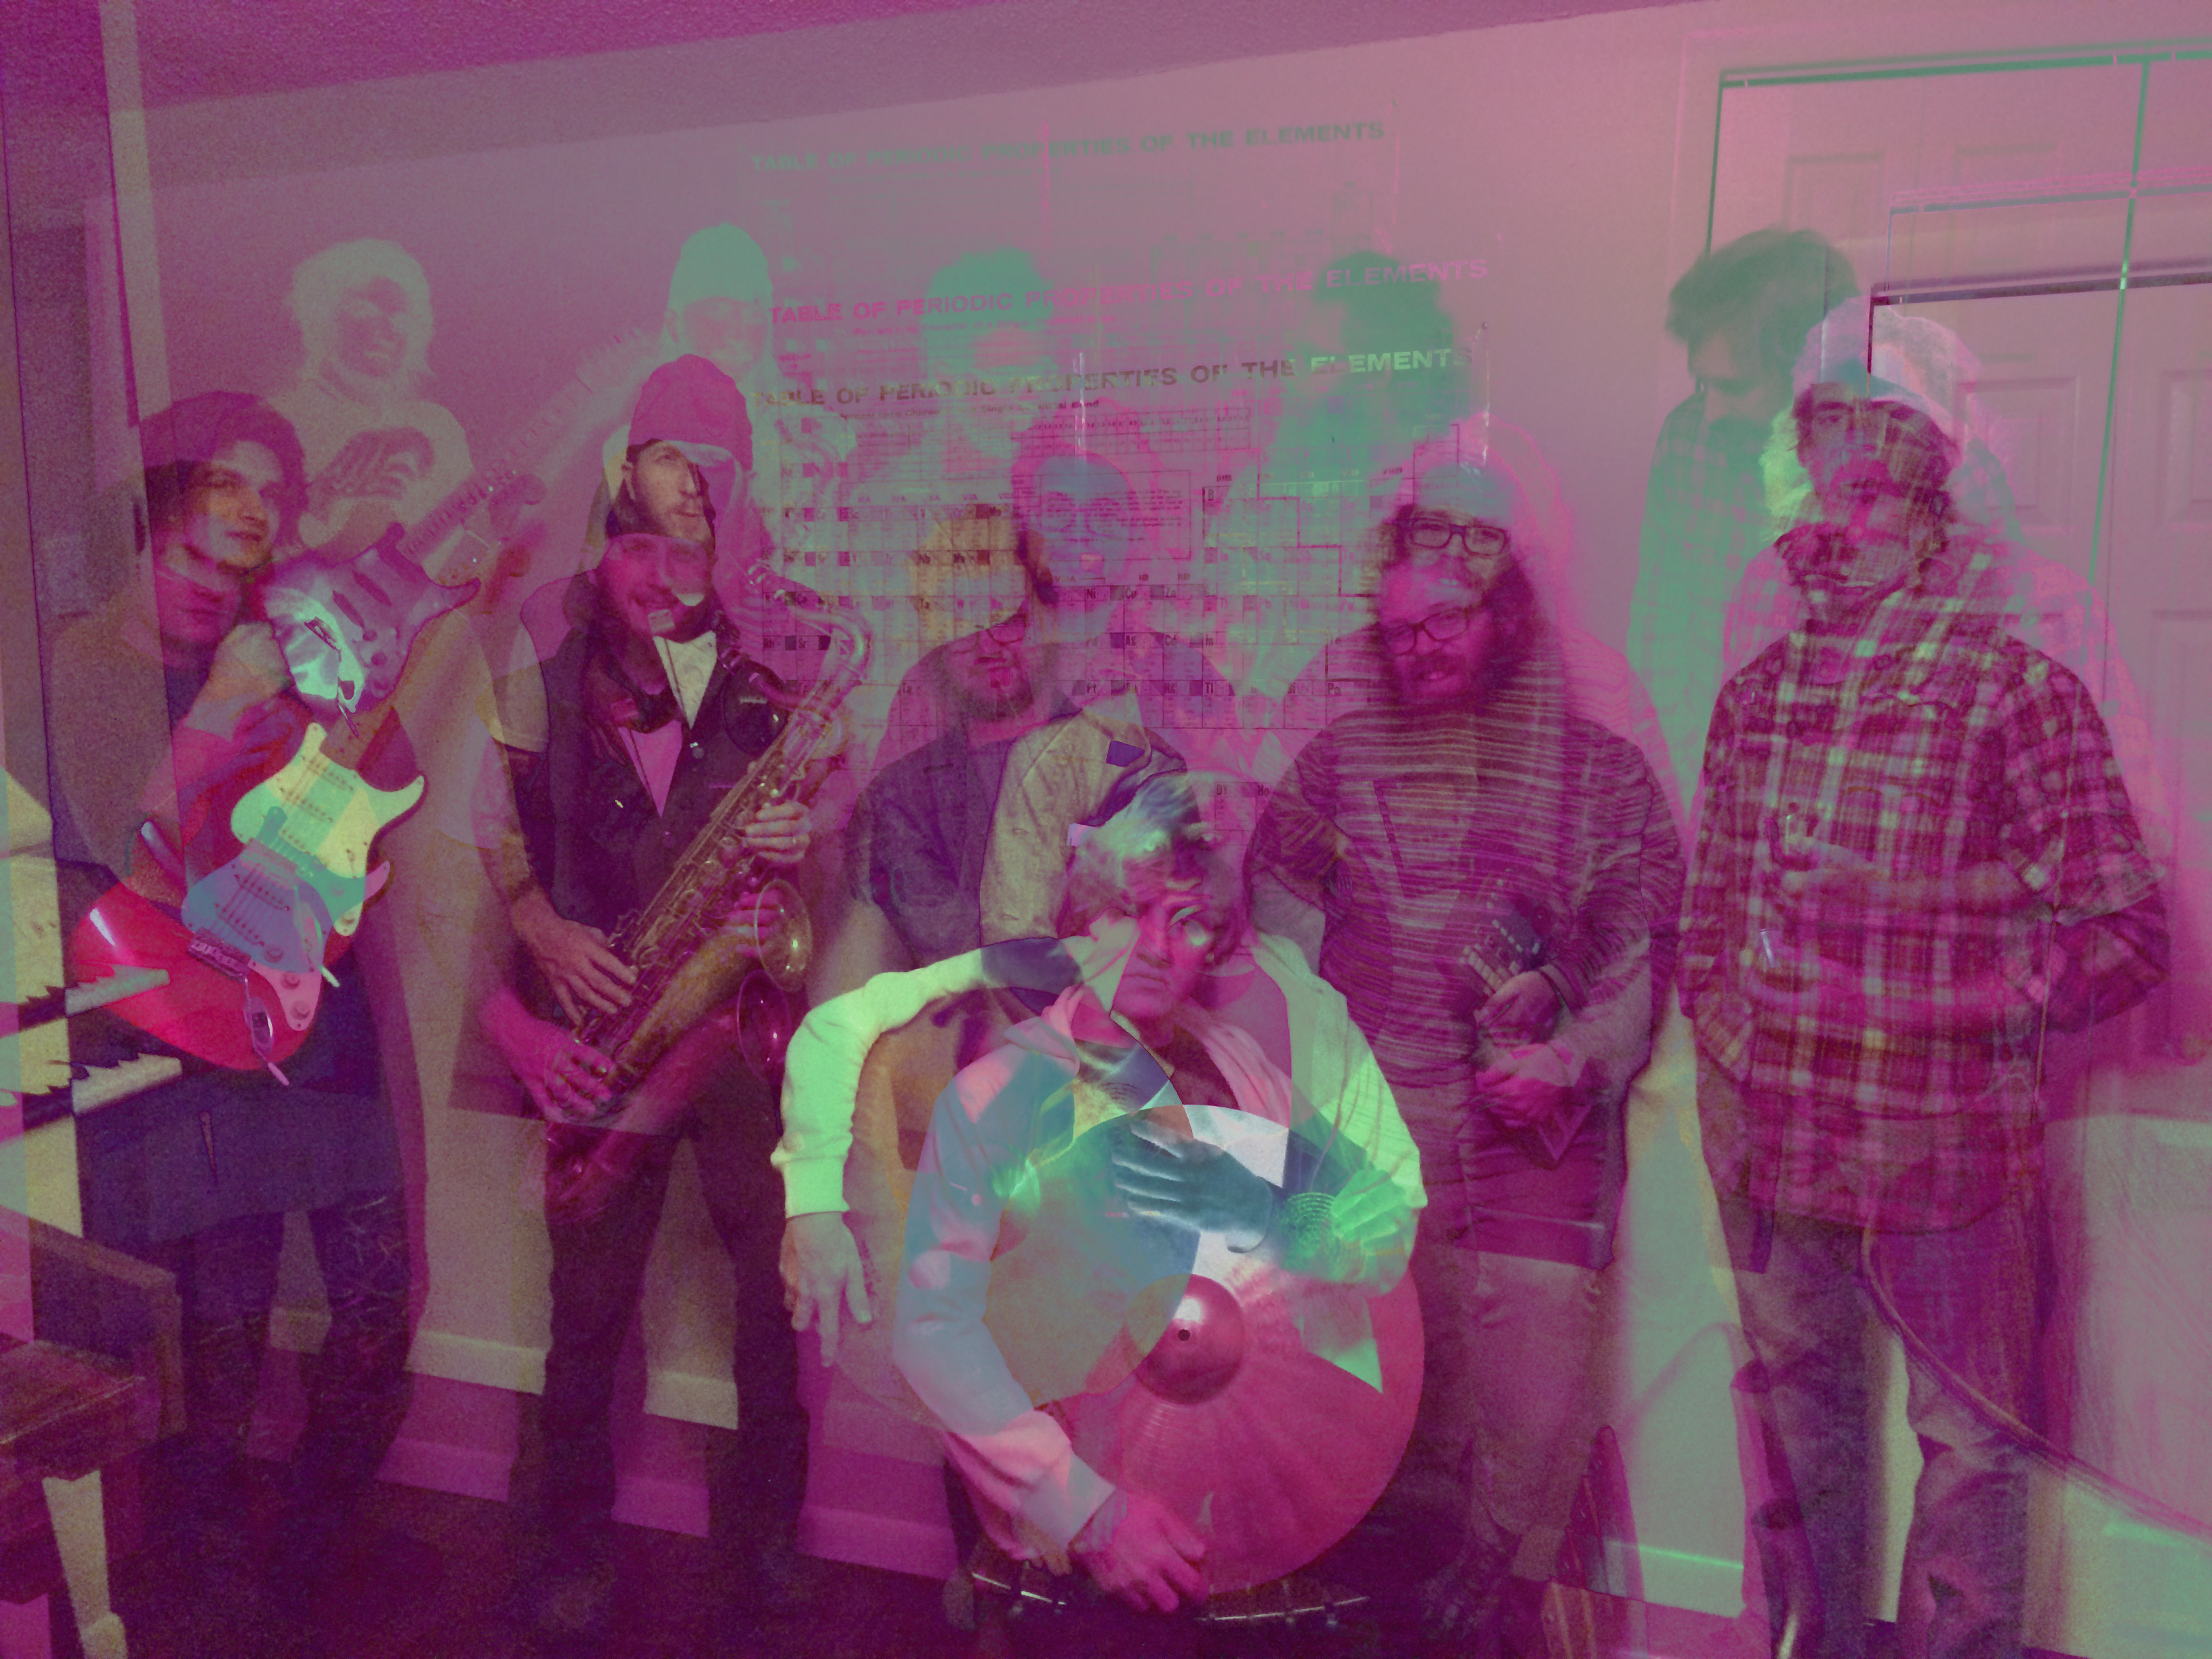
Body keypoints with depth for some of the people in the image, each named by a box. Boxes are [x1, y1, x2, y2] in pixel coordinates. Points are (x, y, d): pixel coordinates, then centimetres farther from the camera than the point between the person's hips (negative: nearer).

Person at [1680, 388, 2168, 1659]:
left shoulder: (2017, 686, -7)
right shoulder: (1754, 694, 7)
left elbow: (2127, 931, -10)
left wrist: (1934, 992, -16)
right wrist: (1719, 1032, 7)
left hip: (1948, 1142, -4)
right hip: (1767, 1139, 5)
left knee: (1968, 1439, 10)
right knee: (1799, 1413, 19)